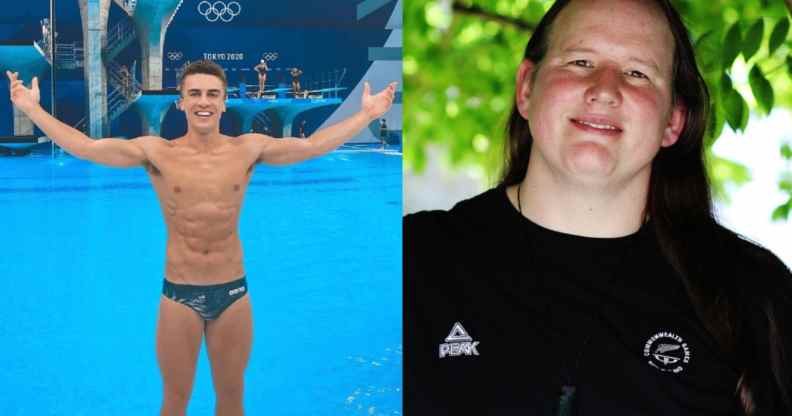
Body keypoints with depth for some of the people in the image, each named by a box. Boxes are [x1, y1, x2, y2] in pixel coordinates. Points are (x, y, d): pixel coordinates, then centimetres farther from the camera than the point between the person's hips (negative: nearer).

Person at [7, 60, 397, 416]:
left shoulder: (248, 148, -3)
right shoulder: (157, 151, -7)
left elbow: (312, 146, -2)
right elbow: (85, 147, -10)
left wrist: (367, 114, -2)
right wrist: (31, 108, -13)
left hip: (232, 291, 1)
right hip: (178, 294, -1)